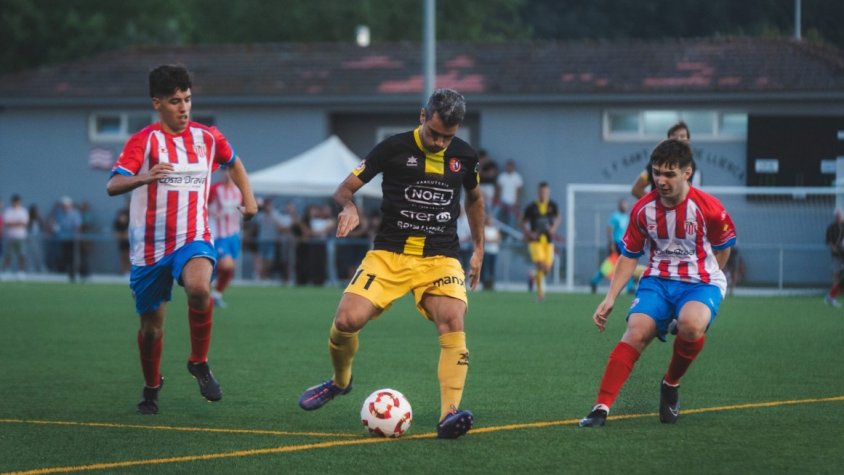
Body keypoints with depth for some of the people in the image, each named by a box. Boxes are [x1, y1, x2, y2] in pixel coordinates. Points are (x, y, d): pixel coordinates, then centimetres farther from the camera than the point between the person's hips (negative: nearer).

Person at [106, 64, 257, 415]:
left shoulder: (207, 138, 4)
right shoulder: (143, 141, -8)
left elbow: (233, 163, 28)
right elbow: (113, 186, -22)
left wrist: (248, 198, 16)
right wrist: (144, 178, -41)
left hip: (193, 239, 1)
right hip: (149, 247, -1)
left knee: (199, 288, -32)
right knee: (152, 324, 8)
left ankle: (199, 363, -11)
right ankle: (151, 388, 36)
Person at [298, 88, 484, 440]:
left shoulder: (464, 156, 5)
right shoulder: (394, 148, -4)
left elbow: (474, 198, 25)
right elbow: (345, 188, -1)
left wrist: (479, 249, 21)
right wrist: (349, 206, -24)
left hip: (440, 257, 1)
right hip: (389, 254, -1)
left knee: (453, 322, -26)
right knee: (347, 320, -16)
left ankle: (449, 415, -29)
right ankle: (340, 381, 17)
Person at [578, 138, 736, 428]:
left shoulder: (708, 208, -12)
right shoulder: (643, 209, -3)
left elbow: (723, 248, 7)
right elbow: (629, 256, 8)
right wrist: (610, 298, 1)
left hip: (700, 282, -3)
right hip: (657, 280, 3)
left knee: (691, 326, -35)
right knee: (636, 332, -24)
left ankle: (671, 385, -5)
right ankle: (601, 408, -26)